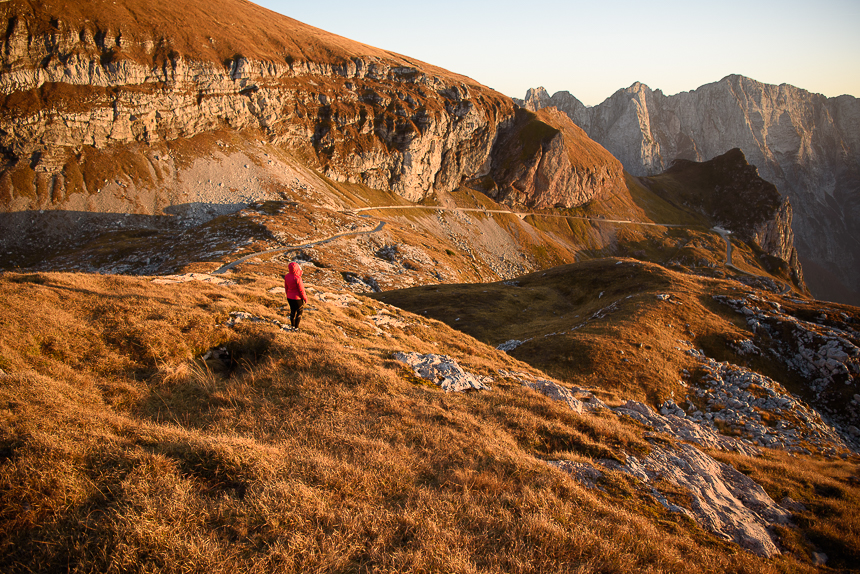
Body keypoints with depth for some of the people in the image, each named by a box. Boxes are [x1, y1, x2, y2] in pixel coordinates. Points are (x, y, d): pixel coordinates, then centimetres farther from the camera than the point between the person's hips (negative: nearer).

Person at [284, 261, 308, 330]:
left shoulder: (286, 276, -6)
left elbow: (286, 287, 7)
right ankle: (296, 327, 19)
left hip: (289, 298, 6)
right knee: (299, 312, 12)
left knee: (292, 311, 22)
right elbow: (301, 290, -19)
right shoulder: (297, 278, -27)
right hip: (297, 298, -6)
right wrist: (305, 298, -5)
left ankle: (292, 325, 36)